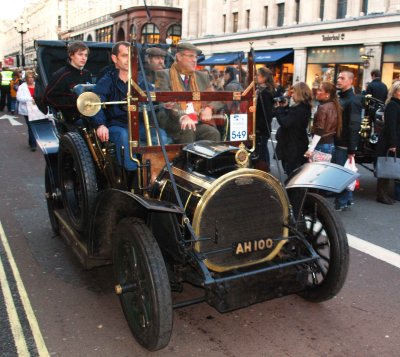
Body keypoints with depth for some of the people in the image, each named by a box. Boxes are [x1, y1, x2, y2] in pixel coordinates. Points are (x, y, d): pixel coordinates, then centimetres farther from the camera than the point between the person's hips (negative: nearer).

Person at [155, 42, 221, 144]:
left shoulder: (202, 77, 22)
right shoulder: (164, 75, 6)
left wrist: (209, 108, -6)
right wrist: (182, 117, -27)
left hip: (199, 123, 4)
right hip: (175, 124, -4)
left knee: (213, 133, -25)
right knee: (187, 131, -34)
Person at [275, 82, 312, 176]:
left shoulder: (299, 110, -23)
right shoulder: (303, 107, 10)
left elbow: (284, 122, -25)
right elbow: (288, 119, 18)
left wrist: (280, 108, -12)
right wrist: (284, 107, 5)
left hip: (293, 147, -10)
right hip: (297, 145, 10)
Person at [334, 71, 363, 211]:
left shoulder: (353, 101, -13)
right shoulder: (340, 98, 13)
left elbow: (354, 127, -18)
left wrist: (351, 149, -20)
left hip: (345, 145, -8)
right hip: (337, 142, 8)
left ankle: (341, 203, 10)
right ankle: (347, 198, 27)